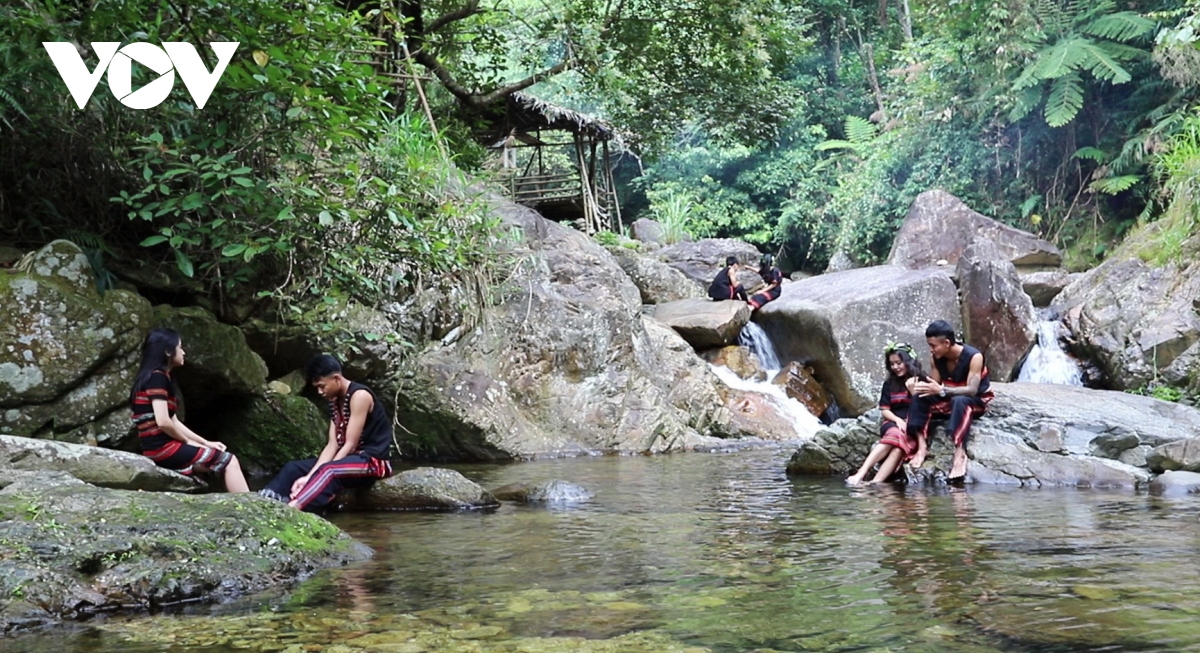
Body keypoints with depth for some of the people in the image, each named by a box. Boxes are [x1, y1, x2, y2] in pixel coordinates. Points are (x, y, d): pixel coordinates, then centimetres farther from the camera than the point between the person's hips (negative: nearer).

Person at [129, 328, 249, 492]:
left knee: (224, 461, 10)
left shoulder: (159, 377, 19)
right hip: (162, 449, -10)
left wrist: (205, 442, 14)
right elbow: (163, 422, -20)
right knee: (228, 461, -7)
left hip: (163, 447, 10)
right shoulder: (157, 377, -11)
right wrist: (186, 441, -4)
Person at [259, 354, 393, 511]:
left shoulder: (359, 395, -15)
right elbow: (333, 445, 4)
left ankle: (292, 508, -55)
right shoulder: (335, 402, 12)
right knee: (294, 468, 3)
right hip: (351, 458, 9)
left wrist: (315, 478, -22)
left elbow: (350, 445, -19)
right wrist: (309, 476, -10)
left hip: (374, 461, -9)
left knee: (328, 471, -36)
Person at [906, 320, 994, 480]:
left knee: (959, 401, -40)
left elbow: (972, 390, -33)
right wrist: (919, 386, -31)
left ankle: (960, 452, -47)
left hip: (977, 400, -6)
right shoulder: (937, 358, -8)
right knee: (920, 397, -19)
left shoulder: (973, 356, -25)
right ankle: (921, 446, -26)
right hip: (951, 399, 6)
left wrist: (941, 390, -45)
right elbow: (934, 384, -8)